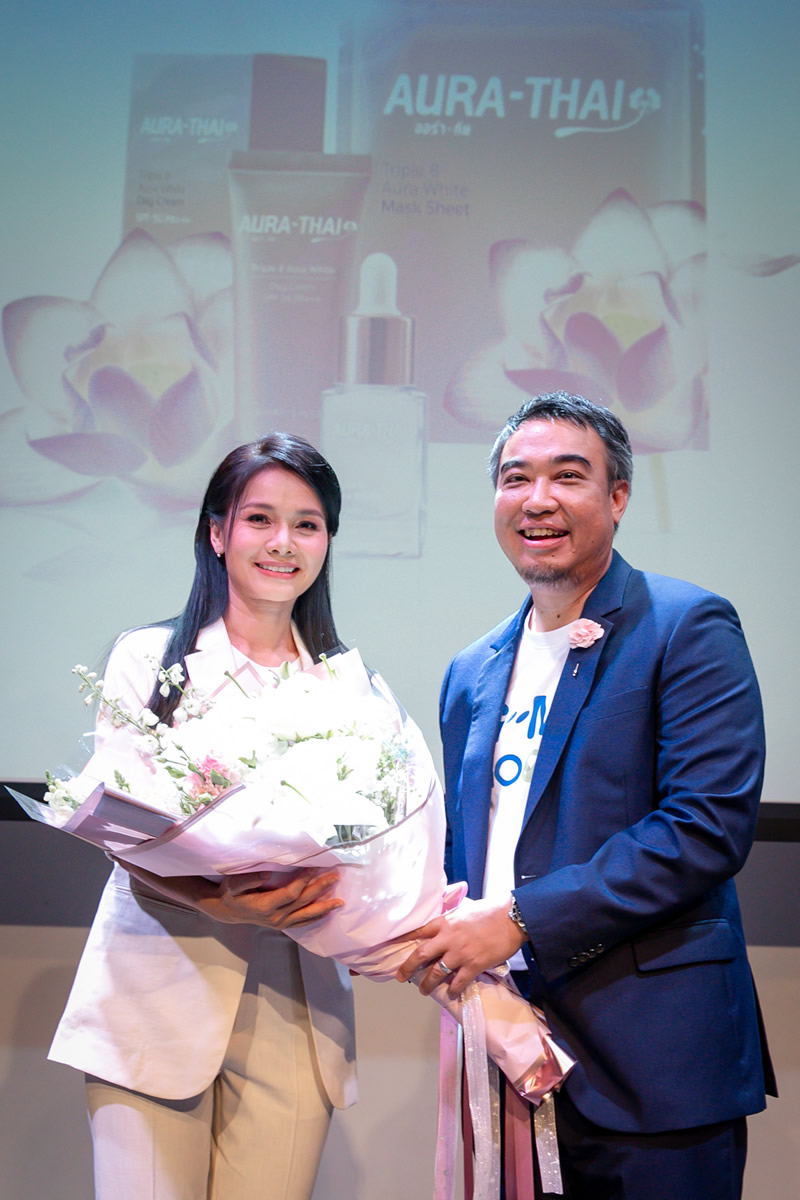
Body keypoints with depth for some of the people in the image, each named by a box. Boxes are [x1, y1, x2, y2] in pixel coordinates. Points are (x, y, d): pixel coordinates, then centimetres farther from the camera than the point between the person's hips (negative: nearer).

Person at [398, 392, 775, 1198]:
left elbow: (710, 827, -17)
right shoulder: (471, 674, 13)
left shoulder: (688, 630, -7)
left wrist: (521, 920, -18)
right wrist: (435, 935, -2)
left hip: (649, 1063, -5)